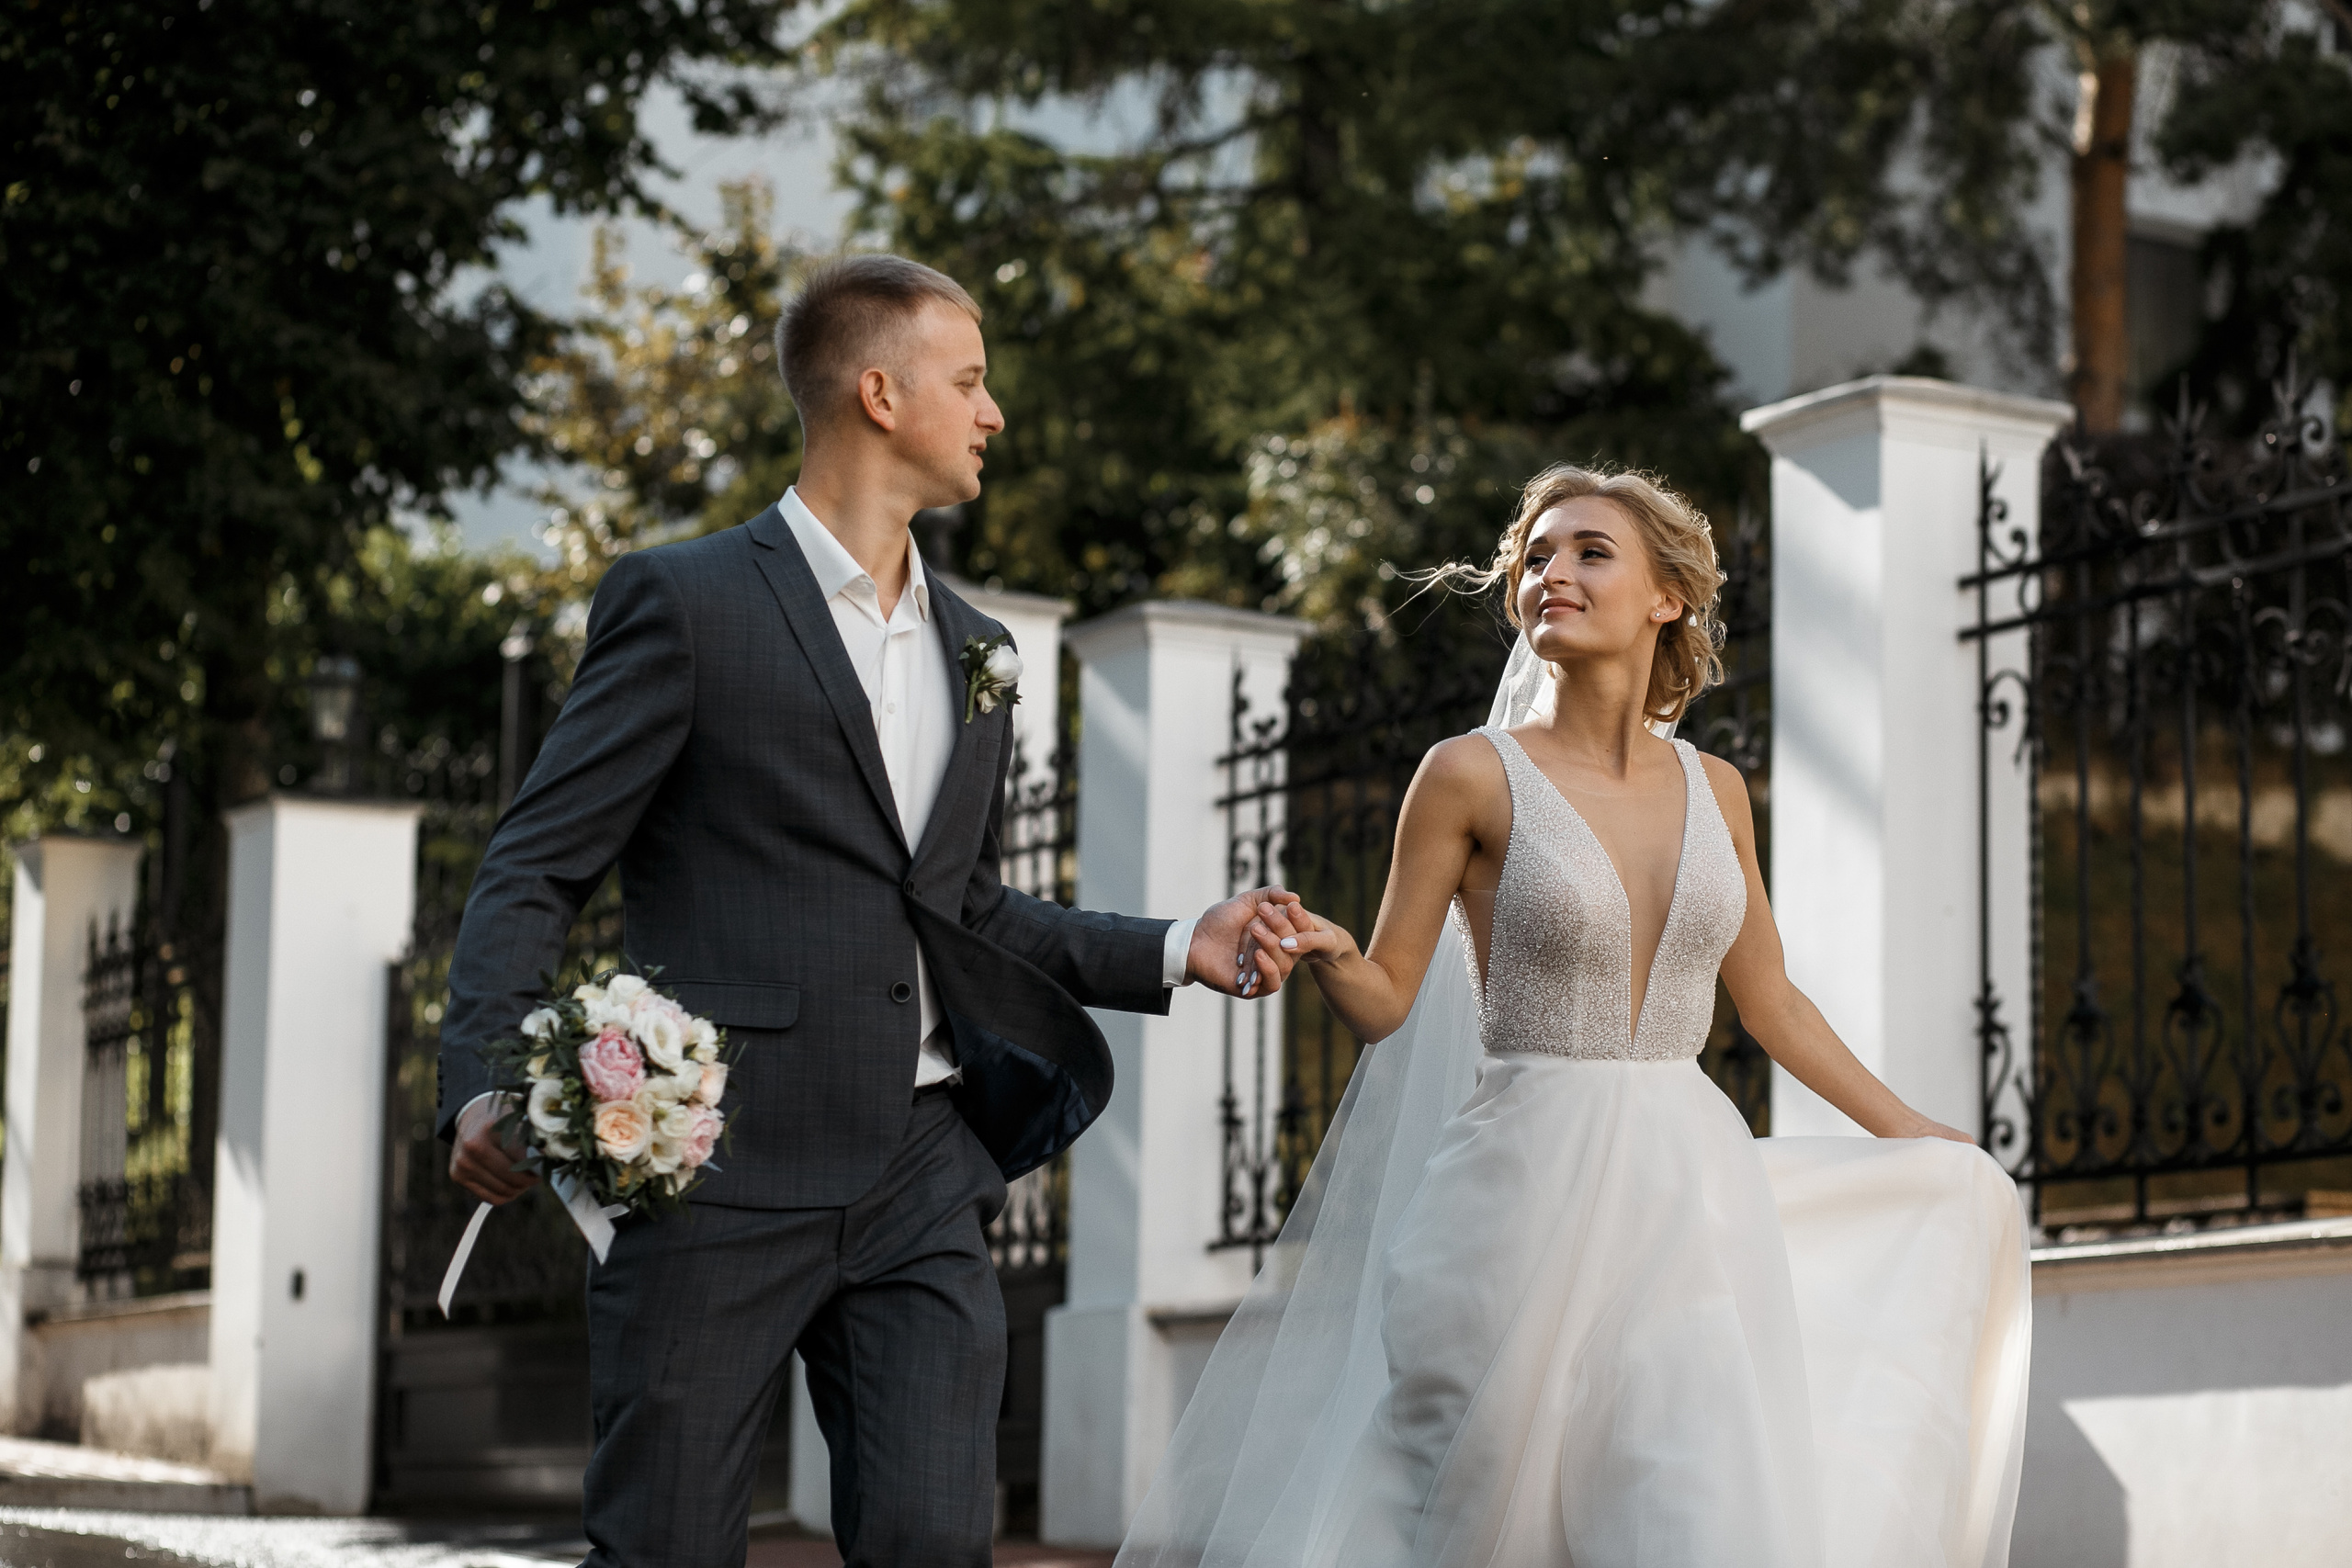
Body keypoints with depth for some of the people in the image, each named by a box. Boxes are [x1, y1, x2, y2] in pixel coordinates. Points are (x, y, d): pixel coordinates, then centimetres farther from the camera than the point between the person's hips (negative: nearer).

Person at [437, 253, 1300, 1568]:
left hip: (922, 1185, 5)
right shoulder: (686, 602, -2)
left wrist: (1176, 953, 15)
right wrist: (487, 1083, -20)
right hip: (721, 1174, -5)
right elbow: (537, 871, -5)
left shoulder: (972, 650, 19)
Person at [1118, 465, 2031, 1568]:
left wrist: (1914, 1138, 24)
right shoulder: (1472, 775, -3)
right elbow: (1387, 1000, -1)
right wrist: (1324, 953, -23)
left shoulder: (1712, 790, 8)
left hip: (1688, 1195, 3)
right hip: (1530, 1195, -3)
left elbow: (1768, 1000, 20)